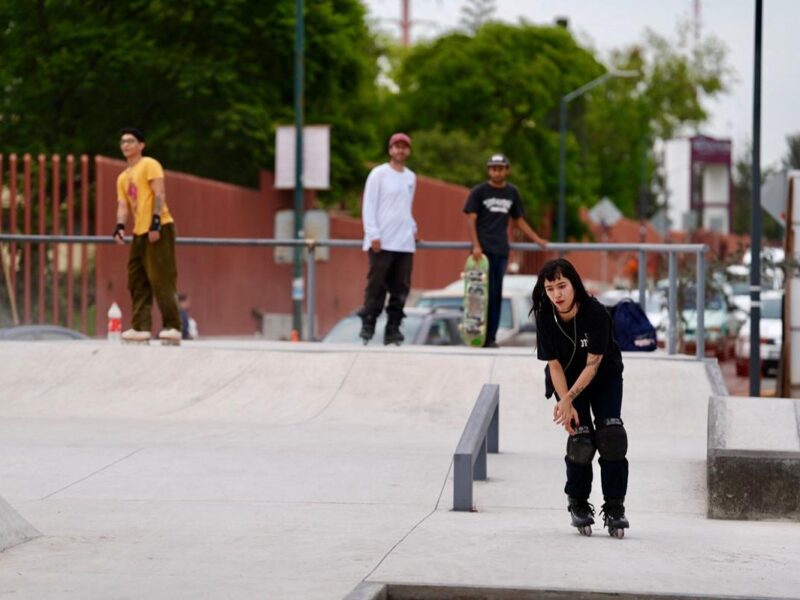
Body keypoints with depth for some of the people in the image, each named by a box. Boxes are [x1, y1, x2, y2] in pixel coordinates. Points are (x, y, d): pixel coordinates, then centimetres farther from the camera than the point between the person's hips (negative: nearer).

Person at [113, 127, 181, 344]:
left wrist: (155, 223, -20)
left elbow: (159, 195, -11)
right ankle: (140, 328, 7)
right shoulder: (123, 177, 21)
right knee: (137, 281, 6)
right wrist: (120, 226, -4)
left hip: (159, 229, -9)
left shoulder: (149, 165, -2)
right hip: (139, 233, 9)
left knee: (161, 279, -12)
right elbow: (123, 205, 15)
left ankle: (172, 328, -13)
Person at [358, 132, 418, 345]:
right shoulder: (379, 174, -1)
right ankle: (367, 326, -1)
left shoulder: (411, 177, 17)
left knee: (400, 288, 1)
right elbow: (368, 207, -5)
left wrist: (413, 229, 12)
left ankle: (393, 329, 5)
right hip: (382, 242, -5)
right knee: (376, 286, -6)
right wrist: (373, 235, -12)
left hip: (405, 243, 5)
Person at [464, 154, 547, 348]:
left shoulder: (512, 192, 15)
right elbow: (471, 220, -3)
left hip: (501, 251, 4)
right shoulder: (479, 192, 2)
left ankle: (491, 337, 4)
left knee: (496, 295, 2)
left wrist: (537, 240, 13)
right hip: (483, 250, -4)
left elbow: (519, 220, 22)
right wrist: (476, 246, -15)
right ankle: (481, 336, -10)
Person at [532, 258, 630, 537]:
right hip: (567, 379, 1)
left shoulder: (595, 312, -29)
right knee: (580, 438, -12)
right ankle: (578, 504, 9)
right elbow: (554, 364, -15)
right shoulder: (545, 318, -22)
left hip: (605, 378, -1)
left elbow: (593, 363, -24)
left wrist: (569, 399, -28)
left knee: (611, 434, -16)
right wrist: (566, 404, -21)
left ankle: (614, 506, -8)